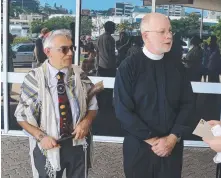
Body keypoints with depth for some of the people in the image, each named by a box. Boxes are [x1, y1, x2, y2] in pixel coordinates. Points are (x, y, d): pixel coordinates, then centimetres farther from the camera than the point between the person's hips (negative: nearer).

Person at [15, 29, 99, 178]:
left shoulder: (79, 75, -4)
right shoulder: (35, 78, -13)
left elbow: (93, 105, 6)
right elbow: (22, 116, -5)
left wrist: (86, 121, -14)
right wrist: (41, 137, -19)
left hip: (78, 144, 3)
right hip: (49, 147, -3)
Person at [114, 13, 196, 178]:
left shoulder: (177, 66, 3)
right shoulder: (128, 67, -9)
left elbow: (188, 104, 2)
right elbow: (123, 110, -13)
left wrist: (173, 138, -9)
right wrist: (152, 140, -13)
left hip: (172, 146, 3)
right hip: (139, 146, -3)